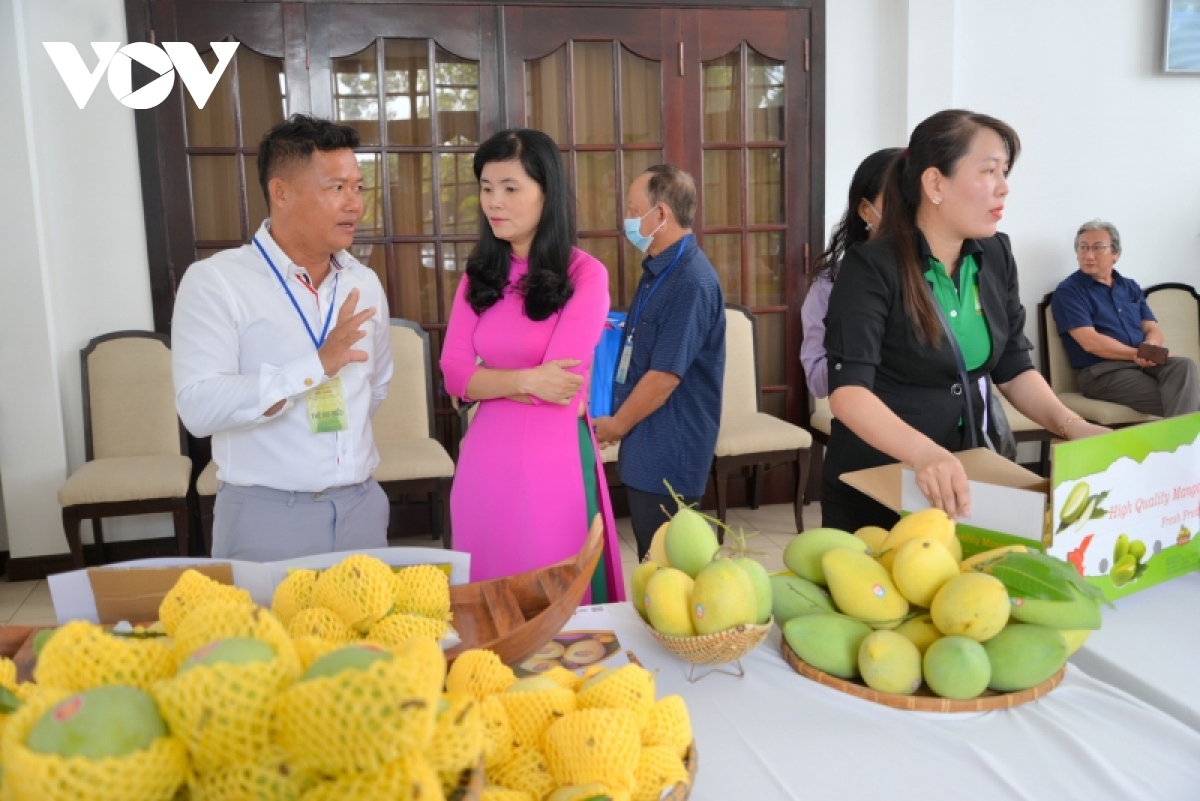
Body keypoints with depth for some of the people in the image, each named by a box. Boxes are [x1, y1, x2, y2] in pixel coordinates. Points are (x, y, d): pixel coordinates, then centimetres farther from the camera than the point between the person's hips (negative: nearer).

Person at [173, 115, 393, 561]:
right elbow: (199, 408, -21)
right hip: (266, 515, -5)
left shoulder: (364, 283, 6)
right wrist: (317, 365, -26)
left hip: (361, 505, 5)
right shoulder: (215, 282, -10)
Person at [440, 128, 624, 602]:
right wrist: (525, 380, -16)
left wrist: (490, 381, -3)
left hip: (554, 454, -5)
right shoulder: (479, 275, 7)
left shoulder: (584, 274, -9)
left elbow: (558, 386, -16)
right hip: (486, 454, 5)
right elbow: (453, 374, -2)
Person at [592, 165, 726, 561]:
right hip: (647, 444, 9)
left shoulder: (692, 282, -22)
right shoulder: (658, 270, 10)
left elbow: (665, 374, -22)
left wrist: (616, 424, -10)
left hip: (670, 452, -9)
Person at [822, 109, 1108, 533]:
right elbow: (848, 391, -27)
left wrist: (1069, 424, -11)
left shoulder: (996, 257, 1)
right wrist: (924, 453, -43)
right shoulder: (872, 268, -18)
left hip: (963, 484, 6)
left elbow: (1014, 369, 7)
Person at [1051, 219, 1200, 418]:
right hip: (1102, 372, -6)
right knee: (1179, 397, -26)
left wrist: (1150, 349, -14)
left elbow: (1153, 329, 11)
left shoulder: (1130, 287, 20)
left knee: (1184, 365, -28)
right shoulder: (1068, 291, -1)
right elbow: (1090, 342, -11)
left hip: (1144, 363, 6)